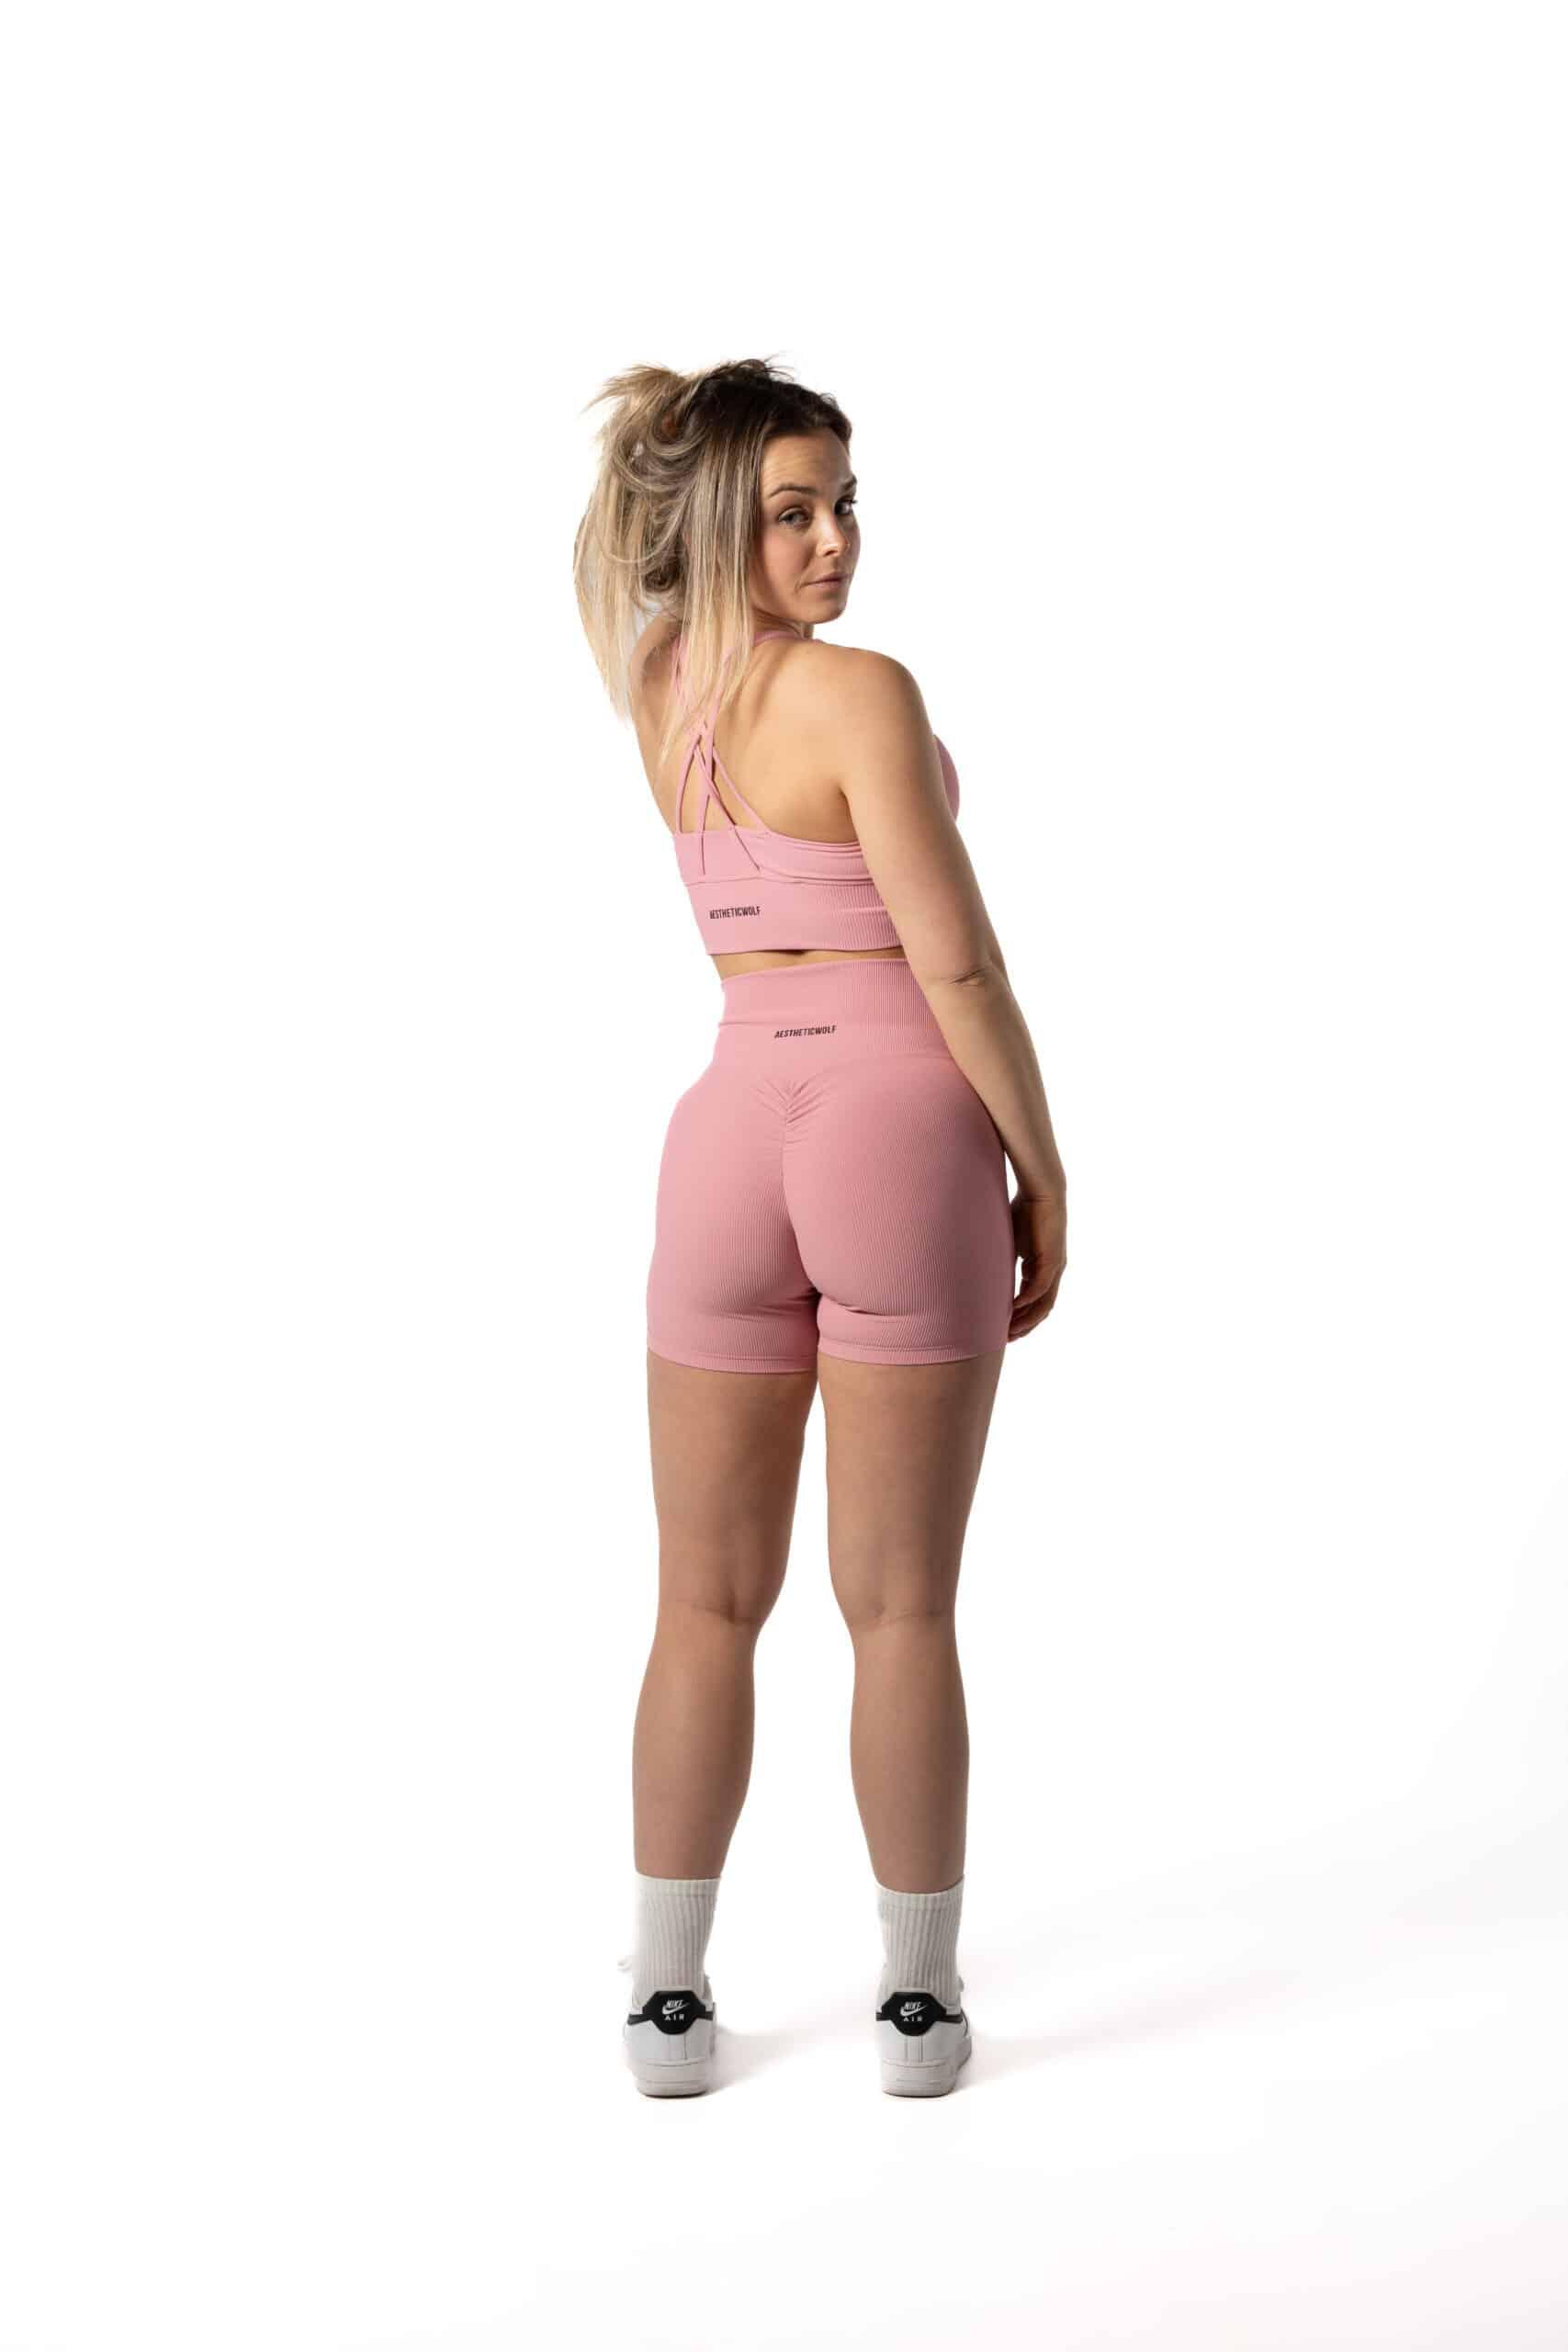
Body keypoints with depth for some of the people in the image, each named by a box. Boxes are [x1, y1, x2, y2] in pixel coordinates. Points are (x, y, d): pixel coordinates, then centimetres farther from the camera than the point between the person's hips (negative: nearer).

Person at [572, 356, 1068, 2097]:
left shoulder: (657, 687, 6)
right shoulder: (860, 693, -13)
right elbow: (956, 963, -12)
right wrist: (1043, 1174, -4)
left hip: (731, 1124, 5)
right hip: (903, 1127, -5)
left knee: (708, 1601, 12)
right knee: (899, 1607, 5)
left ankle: (667, 1998, 17)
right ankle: (918, 2003, 16)